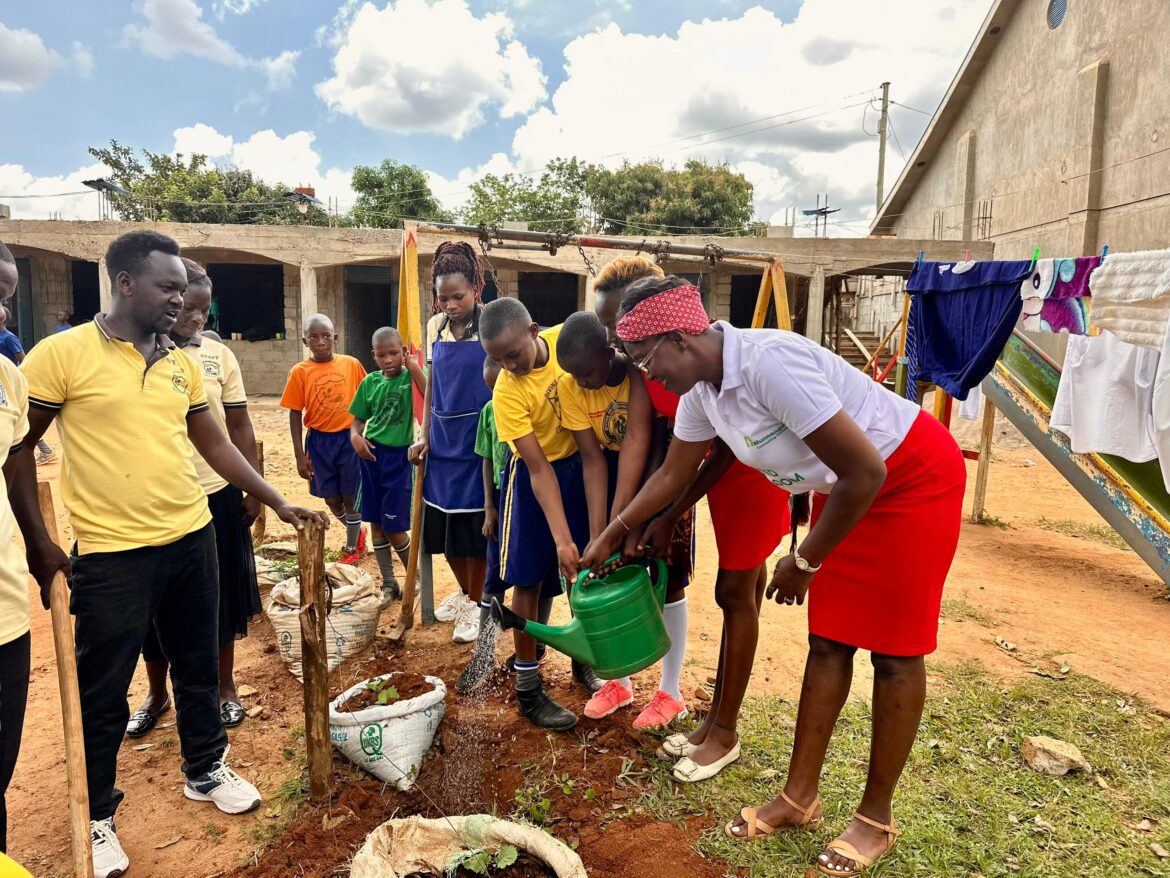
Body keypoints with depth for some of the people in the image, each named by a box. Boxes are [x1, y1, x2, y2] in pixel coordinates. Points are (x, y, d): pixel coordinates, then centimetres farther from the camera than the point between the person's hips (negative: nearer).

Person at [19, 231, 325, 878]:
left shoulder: (181, 362, 6)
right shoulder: (62, 353, -9)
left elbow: (215, 444, 12)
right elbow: (17, 447, -3)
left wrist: (279, 503, 10)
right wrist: (36, 540, -4)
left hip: (192, 539, 5)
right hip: (110, 554, -5)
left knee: (199, 668, 18)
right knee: (102, 694, 10)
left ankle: (206, 770, 39)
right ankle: (96, 817, 30)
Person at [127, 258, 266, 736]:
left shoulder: (218, 355, 0)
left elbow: (239, 426, 4)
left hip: (217, 496, 1)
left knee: (221, 598, 12)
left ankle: (225, 687, 31)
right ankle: (157, 694, 35)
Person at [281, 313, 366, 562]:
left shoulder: (351, 364, -5)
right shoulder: (299, 372, -5)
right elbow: (295, 414, -2)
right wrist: (300, 455, -3)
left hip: (349, 439, -1)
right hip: (319, 442, 1)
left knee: (350, 496, 8)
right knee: (332, 499, 11)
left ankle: (351, 547, 27)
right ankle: (357, 532, 38)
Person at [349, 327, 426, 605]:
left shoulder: (410, 377, -7)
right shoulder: (370, 382, 4)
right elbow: (358, 419, 11)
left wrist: (415, 368, -23)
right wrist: (355, 436, -10)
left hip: (399, 456, -5)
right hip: (372, 455, 5)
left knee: (394, 527, -2)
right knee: (375, 522, 11)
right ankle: (389, 583, 25)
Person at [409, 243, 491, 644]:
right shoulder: (435, 326, 6)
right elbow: (431, 384, 11)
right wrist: (425, 436, 7)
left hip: (478, 437, -5)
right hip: (442, 436, 5)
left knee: (474, 522, 2)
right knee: (443, 519, 13)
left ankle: (475, 604, 22)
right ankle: (463, 590, 37)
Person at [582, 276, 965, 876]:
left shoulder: (768, 362, -33)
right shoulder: (702, 390, -6)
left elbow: (866, 472, -29)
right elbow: (673, 475, 11)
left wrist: (805, 561, -18)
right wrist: (610, 535, 14)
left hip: (913, 480, -8)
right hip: (844, 488, 8)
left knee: (894, 650, 3)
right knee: (828, 641, 11)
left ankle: (876, 819, 19)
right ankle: (799, 797, 23)